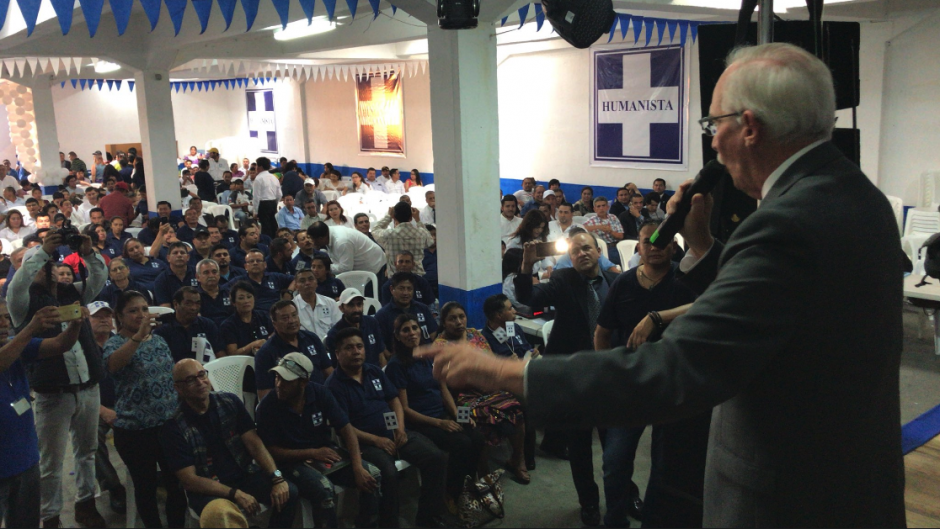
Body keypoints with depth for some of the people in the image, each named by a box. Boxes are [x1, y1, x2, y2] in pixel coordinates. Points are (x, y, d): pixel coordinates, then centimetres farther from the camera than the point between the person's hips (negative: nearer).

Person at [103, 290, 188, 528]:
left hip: (170, 424, 5)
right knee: (146, 485, 8)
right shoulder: (114, 343, -7)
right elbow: (113, 364, -32)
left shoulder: (159, 340, 9)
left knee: (177, 482, 9)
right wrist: (138, 336, -44)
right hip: (134, 429, -4)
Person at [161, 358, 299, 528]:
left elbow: (254, 443, -5)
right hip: (207, 488, -4)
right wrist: (235, 494, -23)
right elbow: (189, 480, -14)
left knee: (289, 492, -18)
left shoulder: (230, 402, -1)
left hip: (244, 474, 4)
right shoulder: (174, 426, -12)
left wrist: (277, 478, -20)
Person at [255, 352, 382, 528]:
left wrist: (358, 468, -19)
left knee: (373, 475, -15)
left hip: (326, 451, 4)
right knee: (324, 490, -34)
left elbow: (346, 429, -8)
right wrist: (313, 453, -17)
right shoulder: (268, 406, -14)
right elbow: (272, 451, -9)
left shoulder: (320, 393, -8)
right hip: (294, 460, -3)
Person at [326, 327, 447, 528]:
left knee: (435, 456, -12)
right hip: (366, 442, -6)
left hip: (394, 433, 6)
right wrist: (376, 440, -18)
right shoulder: (334, 385, -6)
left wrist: (401, 429, -3)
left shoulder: (375, 371, 13)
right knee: (389, 474, -34)